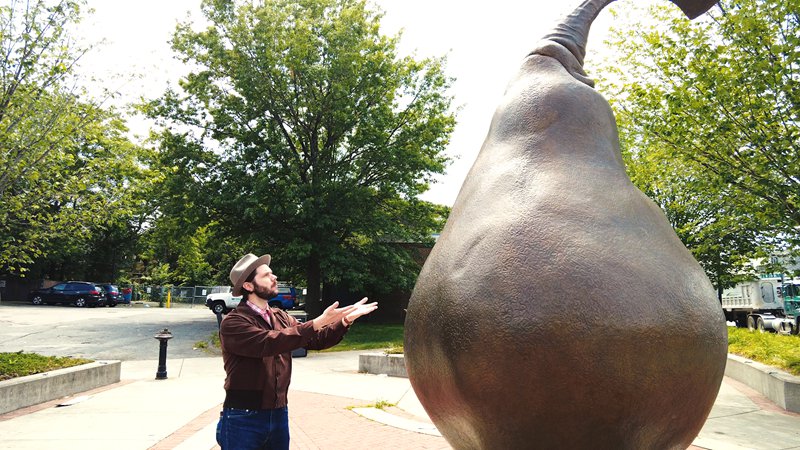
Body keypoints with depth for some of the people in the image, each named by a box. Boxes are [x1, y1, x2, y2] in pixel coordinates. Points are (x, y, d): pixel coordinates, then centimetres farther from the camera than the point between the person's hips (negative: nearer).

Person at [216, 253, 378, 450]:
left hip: (279, 415, 6)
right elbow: (269, 343, -29)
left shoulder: (280, 317, 7)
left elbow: (316, 340, 7)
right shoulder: (233, 322, -13)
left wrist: (345, 320, -9)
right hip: (243, 419, -6)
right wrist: (318, 322, -32)